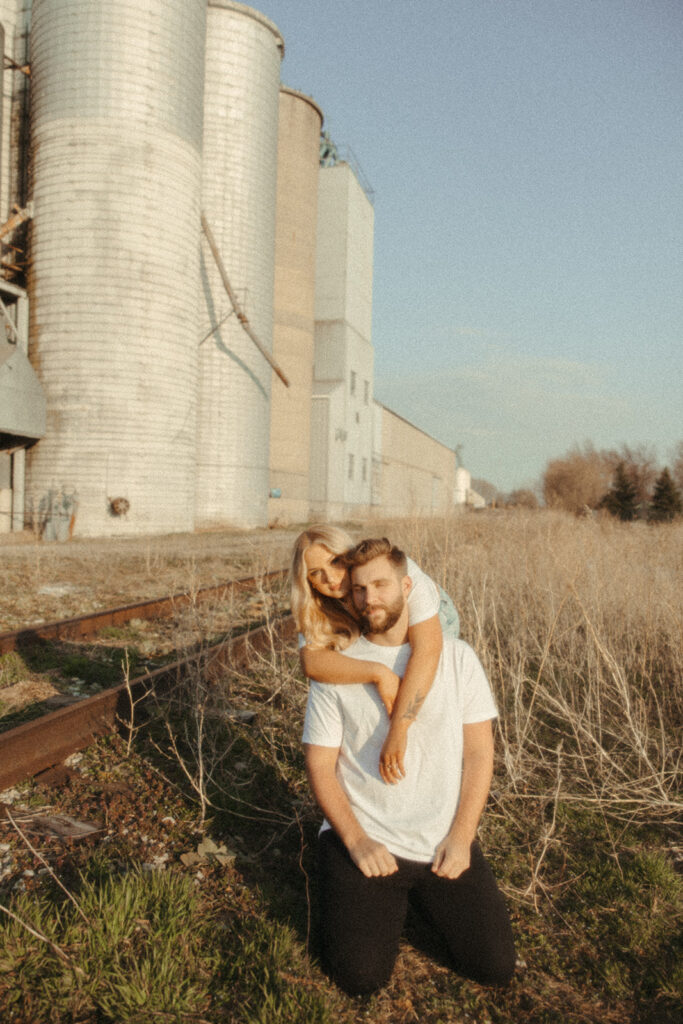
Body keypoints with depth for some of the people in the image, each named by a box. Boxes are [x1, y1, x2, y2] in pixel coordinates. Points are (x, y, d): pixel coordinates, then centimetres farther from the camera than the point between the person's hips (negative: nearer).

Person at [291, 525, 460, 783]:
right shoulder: (321, 606, -28)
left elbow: (427, 649, -53)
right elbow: (312, 662, -44)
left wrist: (397, 731, -59)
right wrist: (378, 673, -59)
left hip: (434, 624, -3)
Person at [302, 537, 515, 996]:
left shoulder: (457, 657, 0)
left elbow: (479, 752, 0)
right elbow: (320, 767, -2)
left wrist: (460, 837, -8)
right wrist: (357, 842, -13)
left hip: (445, 841, 2)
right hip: (364, 841, -1)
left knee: (496, 966, -3)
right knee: (362, 977, -12)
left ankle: (423, 891, 24)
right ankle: (386, 900, 19)